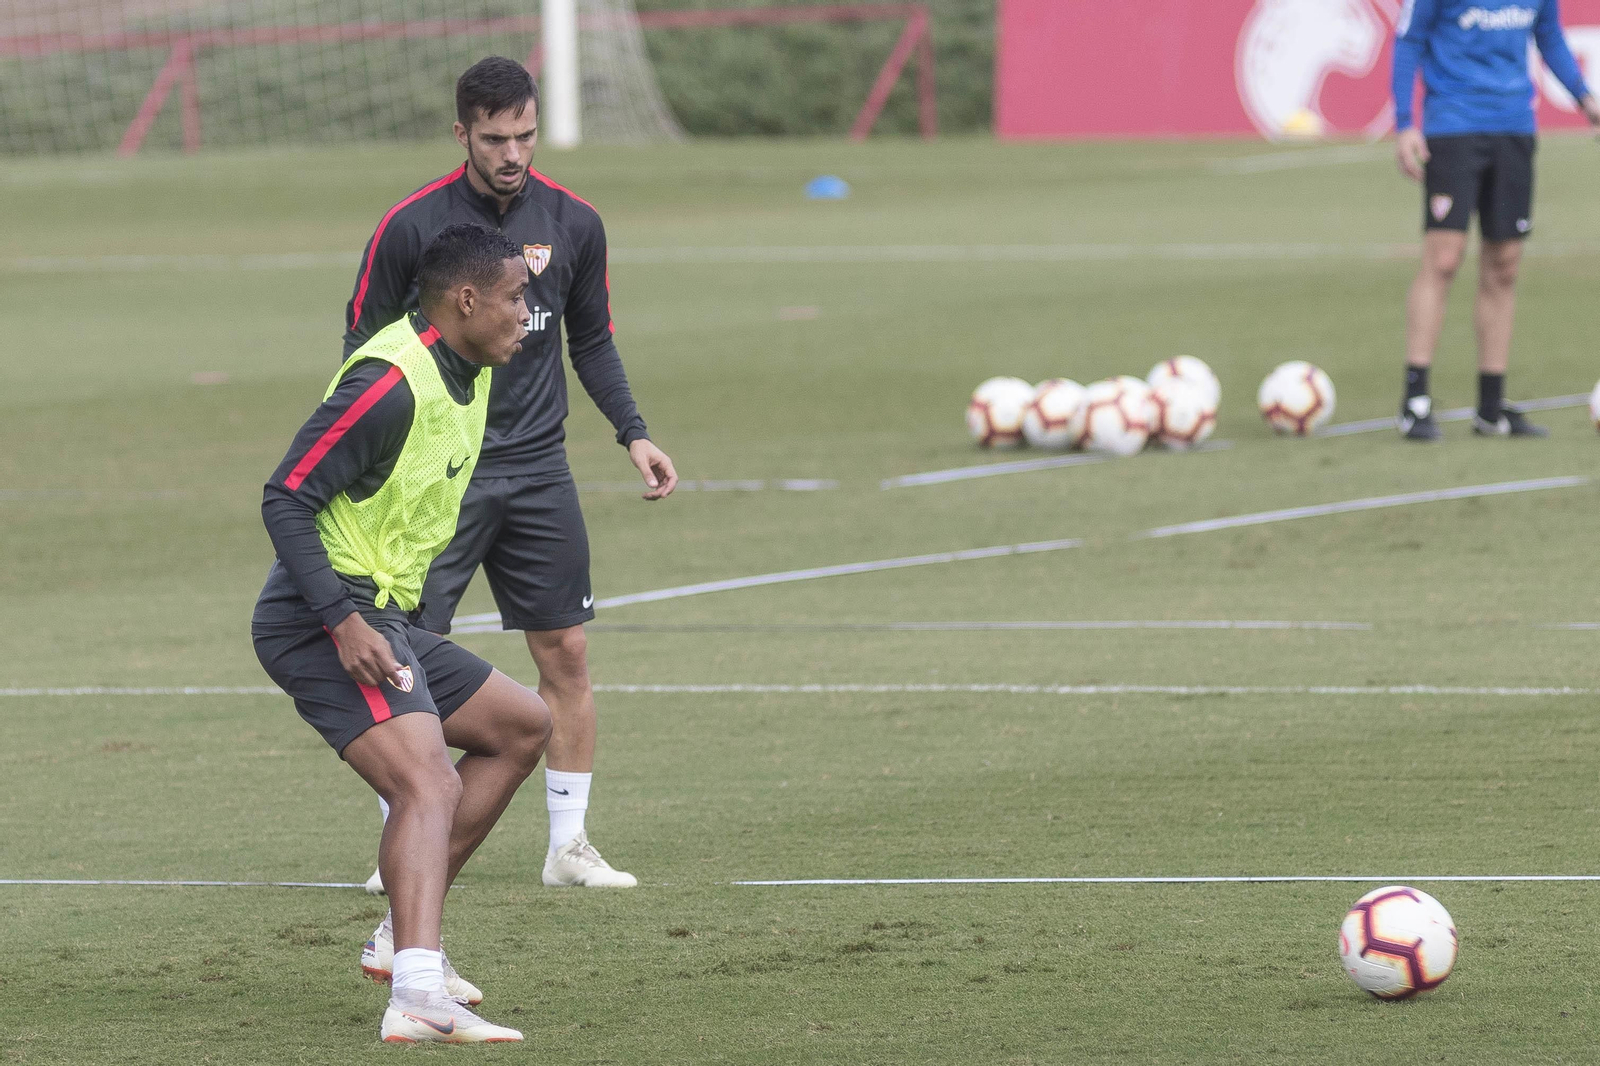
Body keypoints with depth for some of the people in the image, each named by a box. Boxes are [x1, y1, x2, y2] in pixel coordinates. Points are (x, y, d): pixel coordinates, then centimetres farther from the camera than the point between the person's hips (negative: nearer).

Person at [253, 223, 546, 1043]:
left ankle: (405, 934, 17)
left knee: (522, 727, 19)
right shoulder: (391, 383, -19)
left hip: (381, 618, 11)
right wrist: (344, 621, -26)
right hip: (327, 626, -11)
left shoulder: (465, 374, 12)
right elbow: (286, 499, -21)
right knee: (429, 788, -26)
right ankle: (418, 995, -43)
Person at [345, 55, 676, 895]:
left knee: (566, 653, 2)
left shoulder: (572, 224, 2)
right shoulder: (411, 226, -8)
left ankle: (568, 844, 11)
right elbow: (364, 346, -1)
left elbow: (593, 342, 15)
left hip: (537, 470, 3)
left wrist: (633, 433, 4)